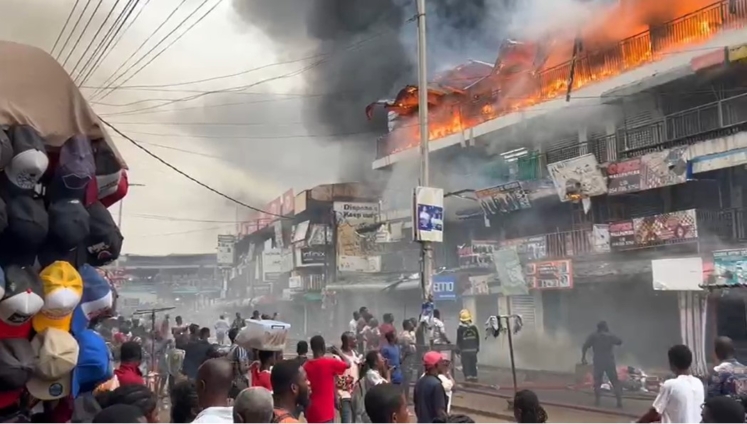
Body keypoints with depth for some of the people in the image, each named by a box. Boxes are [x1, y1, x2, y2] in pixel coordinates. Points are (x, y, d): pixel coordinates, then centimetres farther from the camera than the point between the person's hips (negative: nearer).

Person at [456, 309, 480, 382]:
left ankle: (468, 380, -5)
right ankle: (474, 379, 16)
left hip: (464, 350, -4)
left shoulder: (460, 328, -11)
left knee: (466, 366, -1)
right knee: (473, 366, 12)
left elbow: (459, 340, -9)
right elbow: (477, 339, 8)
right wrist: (477, 348, 18)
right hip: (473, 350, 4)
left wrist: (458, 350, 0)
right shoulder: (474, 327, 2)